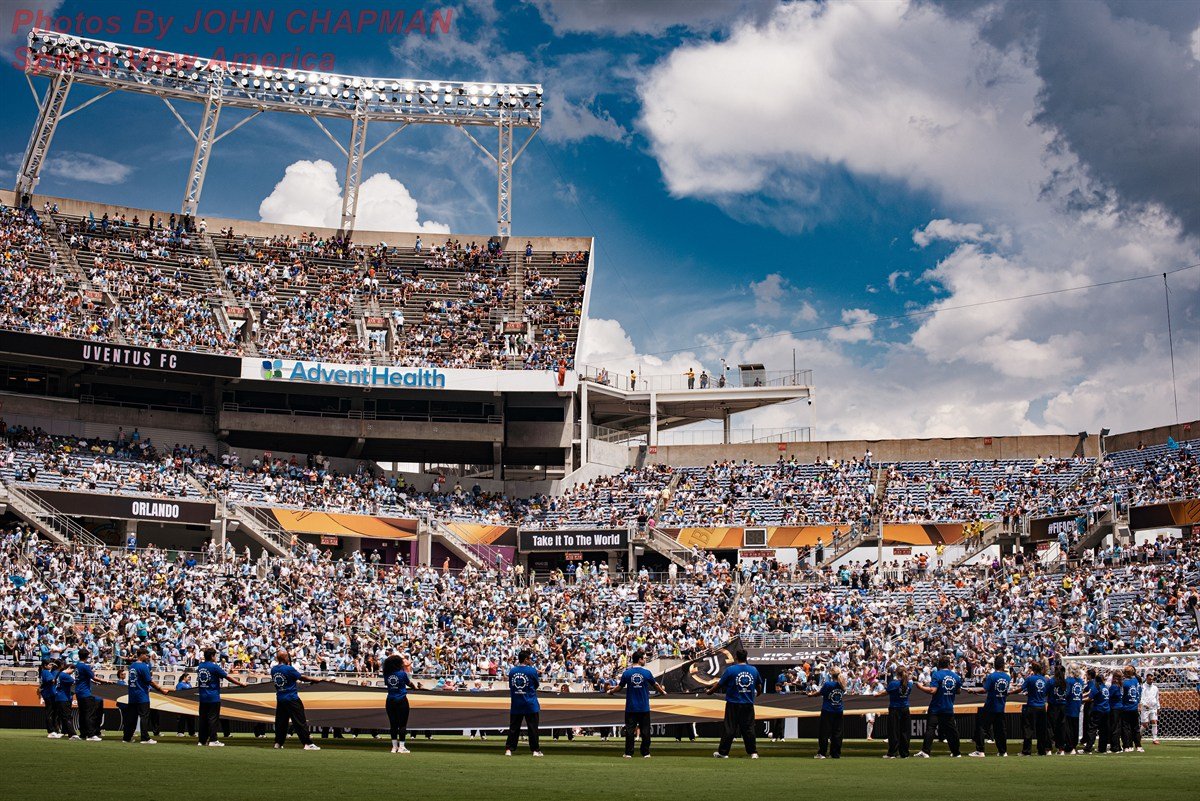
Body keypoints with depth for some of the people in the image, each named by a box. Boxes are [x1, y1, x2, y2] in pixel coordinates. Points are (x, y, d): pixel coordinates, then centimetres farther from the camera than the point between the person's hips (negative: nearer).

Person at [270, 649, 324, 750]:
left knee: (280, 721, 16)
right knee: (300, 721, -6)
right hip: (292, 699, -6)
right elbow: (302, 677, -9)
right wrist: (317, 679, 0)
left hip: (280, 699, 6)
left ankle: (278, 743, 17)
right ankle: (308, 743, -9)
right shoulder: (289, 669, -15)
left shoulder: (273, 669, 3)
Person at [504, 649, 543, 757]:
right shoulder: (532, 670, -9)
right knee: (532, 727, 4)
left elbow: (510, 686, 12)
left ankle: (508, 749, 3)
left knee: (514, 728, 8)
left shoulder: (512, 671, 3)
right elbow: (536, 685, 4)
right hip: (530, 704, -3)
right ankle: (535, 750, 6)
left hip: (515, 704, 4)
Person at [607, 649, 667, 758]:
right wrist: (663, 691, 32)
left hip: (630, 708, 1)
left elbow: (619, 687, 4)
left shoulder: (627, 673, -5)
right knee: (645, 731, 8)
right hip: (644, 708, -1)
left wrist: (610, 691, 25)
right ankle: (646, 753, 11)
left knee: (630, 730, 5)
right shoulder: (647, 673, -5)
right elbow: (656, 685, 10)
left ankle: (629, 753, 6)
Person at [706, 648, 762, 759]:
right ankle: (753, 752, 6)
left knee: (730, 729, 2)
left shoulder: (730, 670, -9)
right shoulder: (754, 670, 3)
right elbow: (759, 686, 15)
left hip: (733, 705, -3)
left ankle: (723, 752, 7)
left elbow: (719, 684, -4)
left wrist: (709, 692, 13)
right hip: (748, 704, 3)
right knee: (749, 728, 8)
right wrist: (757, 693, 37)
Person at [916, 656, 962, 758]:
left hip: (936, 708, -4)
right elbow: (958, 691, 13)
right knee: (951, 730, 13)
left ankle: (925, 751, -14)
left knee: (930, 728, -6)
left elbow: (932, 690, -21)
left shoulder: (937, 674, -12)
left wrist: (921, 687, -8)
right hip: (949, 709, 4)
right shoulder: (956, 676, 2)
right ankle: (956, 753, 19)